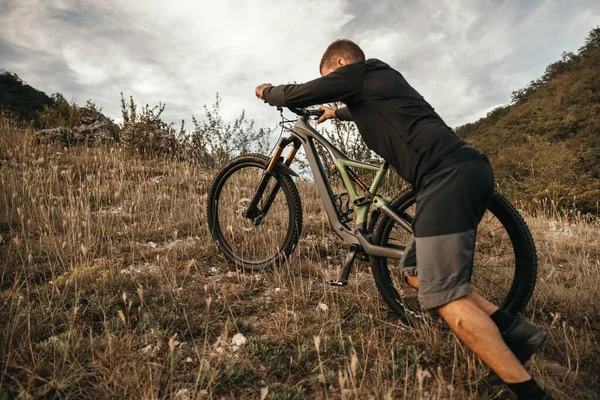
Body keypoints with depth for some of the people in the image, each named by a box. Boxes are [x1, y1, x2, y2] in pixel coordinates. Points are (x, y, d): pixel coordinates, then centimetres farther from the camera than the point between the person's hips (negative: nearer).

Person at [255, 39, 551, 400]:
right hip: (469, 168, 10)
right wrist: (336, 113, 71)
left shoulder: (360, 72, 6)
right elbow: (367, 111, 55)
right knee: (417, 273, 14)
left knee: (444, 296, -9)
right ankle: (515, 330, 12)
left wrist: (266, 92, 31)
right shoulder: (380, 79, 31)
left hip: (448, 174, -10)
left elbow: (295, 96, 10)